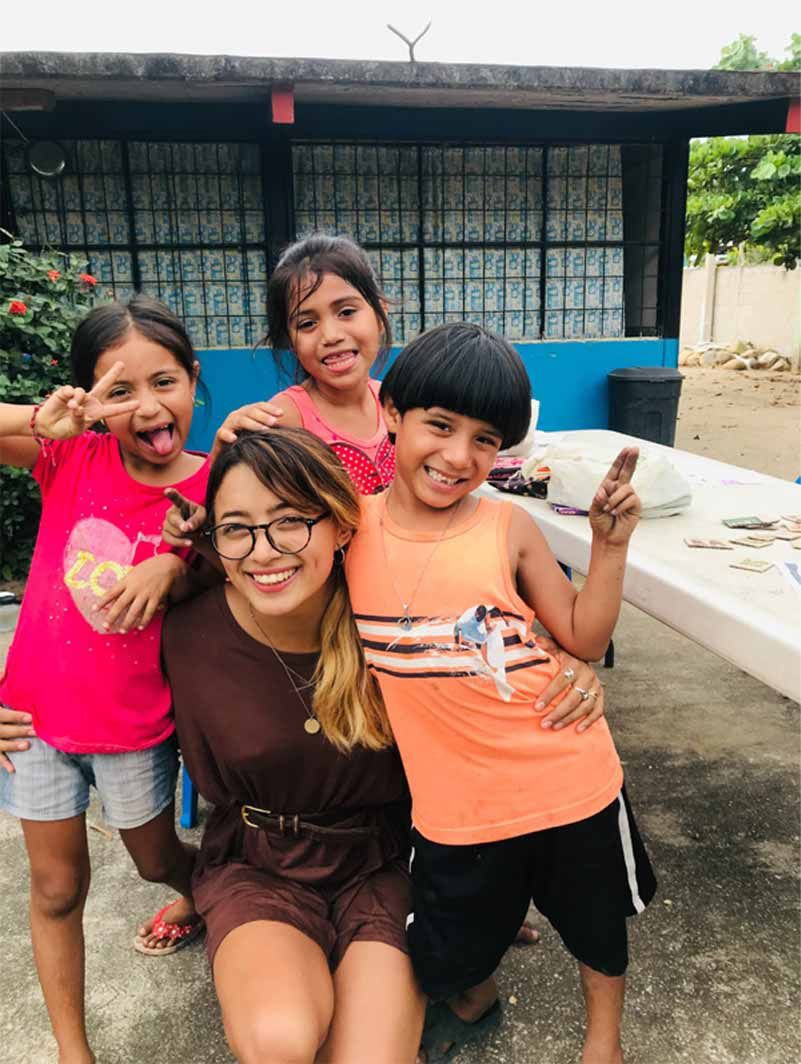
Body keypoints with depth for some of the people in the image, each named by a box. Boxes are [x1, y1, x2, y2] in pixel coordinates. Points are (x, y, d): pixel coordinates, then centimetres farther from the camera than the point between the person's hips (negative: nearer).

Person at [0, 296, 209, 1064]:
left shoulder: (211, 486, -13)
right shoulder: (73, 455, -11)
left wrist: (175, 566, -27)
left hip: (136, 727, -1)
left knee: (157, 860, 23)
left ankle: (204, 899, 59)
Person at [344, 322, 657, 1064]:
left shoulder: (508, 528, -11)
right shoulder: (350, 526, -9)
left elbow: (584, 639, -3)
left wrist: (610, 543, -15)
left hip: (568, 776, 0)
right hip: (455, 801, 1)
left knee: (597, 921, 25)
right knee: (457, 942, 24)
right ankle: (475, 1001, 60)